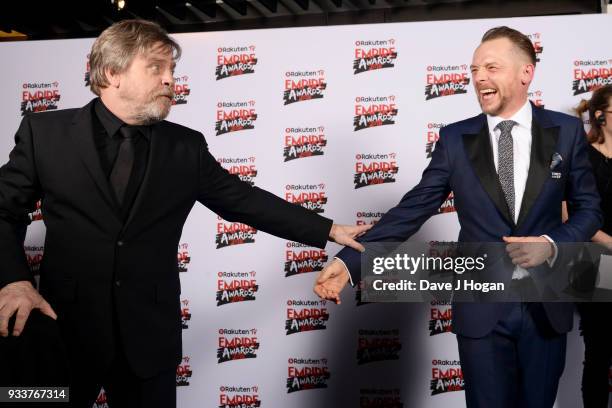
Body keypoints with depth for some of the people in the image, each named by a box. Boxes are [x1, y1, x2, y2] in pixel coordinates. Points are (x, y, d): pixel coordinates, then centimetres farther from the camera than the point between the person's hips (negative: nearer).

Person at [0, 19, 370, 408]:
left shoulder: (186, 147, 4)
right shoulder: (45, 132, -3)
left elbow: (246, 201, 7)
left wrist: (330, 230, 4)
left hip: (148, 334, 2)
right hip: (65, 327, -1)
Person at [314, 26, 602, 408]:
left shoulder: (566, 131, -1)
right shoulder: (456, 138, -2)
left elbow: (589, 207, 4)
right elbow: (413, 209, -5)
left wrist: (553, 244, -16)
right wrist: (350, 260, -15)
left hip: (546, 305, 1)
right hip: (482, 307, 0)